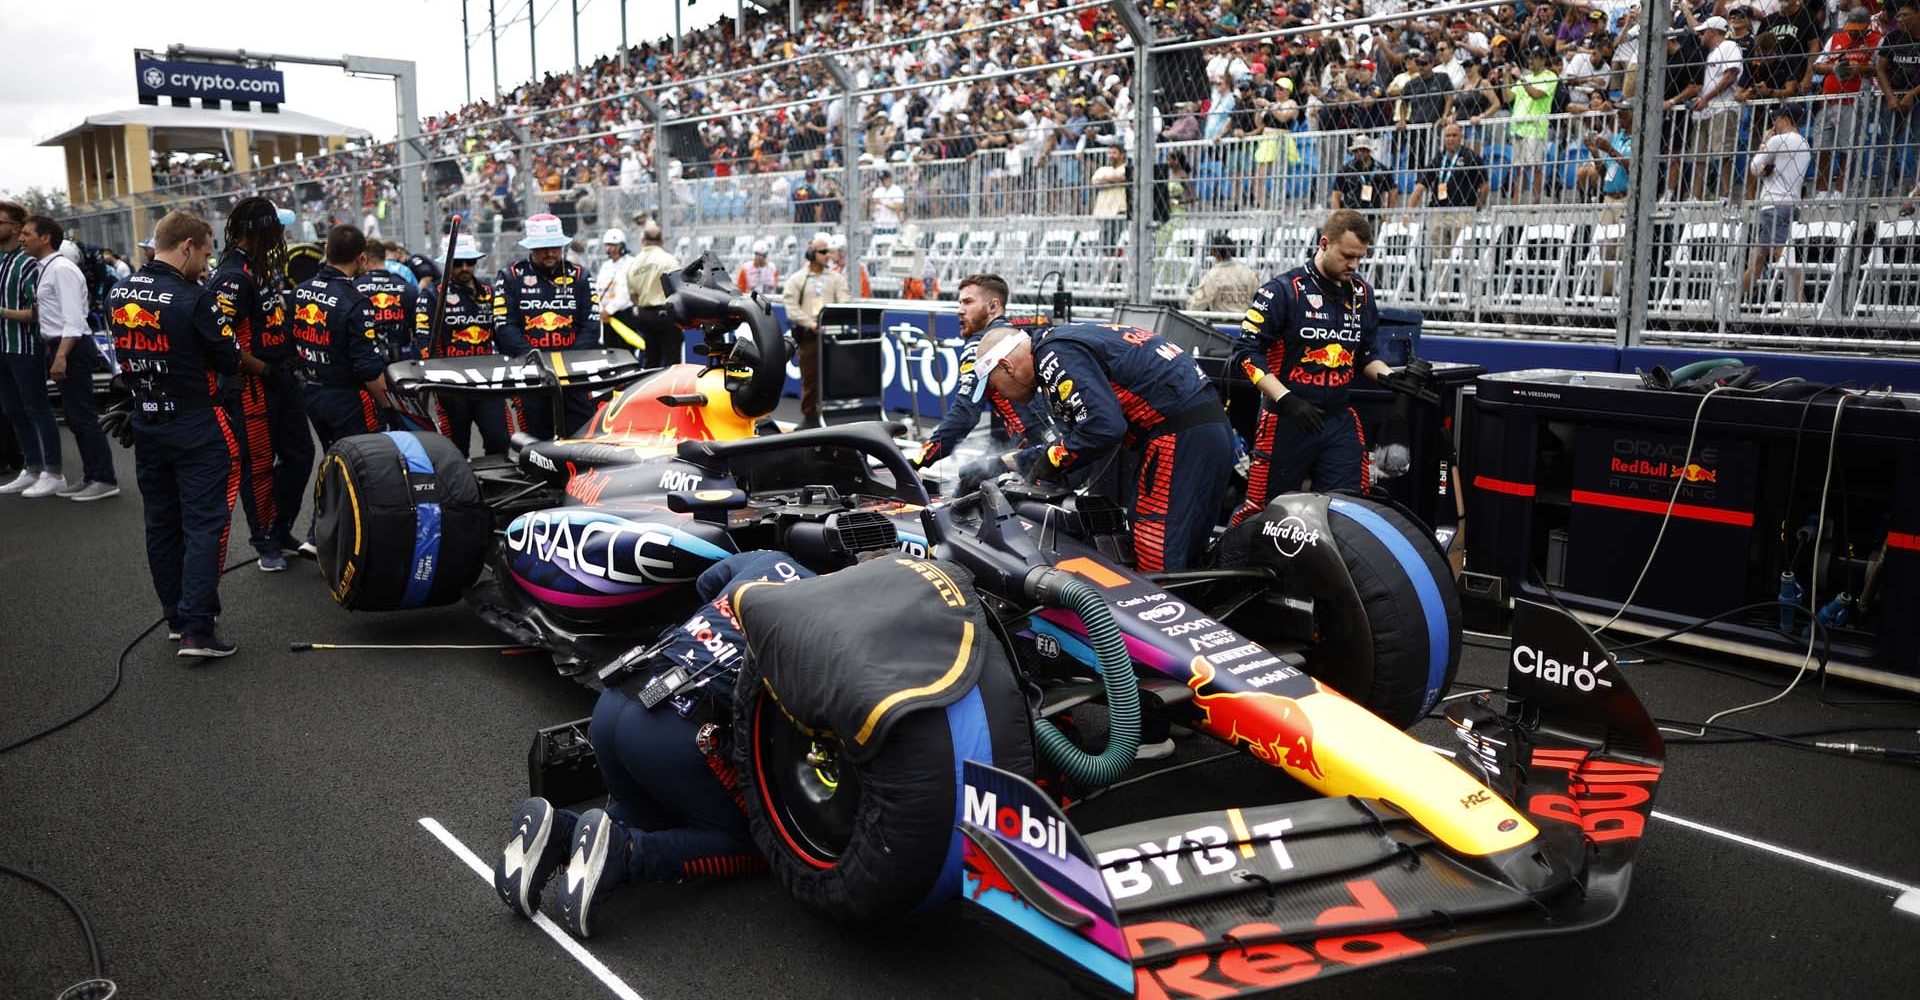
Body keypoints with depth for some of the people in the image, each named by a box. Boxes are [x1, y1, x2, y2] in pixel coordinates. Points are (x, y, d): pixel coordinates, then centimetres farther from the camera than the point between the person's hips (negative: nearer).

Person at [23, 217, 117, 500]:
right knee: (75, 415, 14)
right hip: (59, 347, 10)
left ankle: (104, 480, 1)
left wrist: (61, 356, -25)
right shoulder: (47, 269, 14)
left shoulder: (61, 269, -14)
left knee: (82, 416, -5)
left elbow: (74, 318, -21)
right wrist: (52, 352, 17)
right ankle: (92, 477, 21)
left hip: (72, 348, -10)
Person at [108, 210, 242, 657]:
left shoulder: (118, 296, 3)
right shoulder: (193, 299, -19)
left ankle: (176, 619, 25)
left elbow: (125, 353, 14)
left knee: (161, 523, 15)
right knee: (204, 524, -2)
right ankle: (197, 629, -6)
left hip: (146, 425, 7)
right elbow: (230, 361, -12)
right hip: (196, 427, -7)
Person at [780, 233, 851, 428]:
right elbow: (792, 308, -4)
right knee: (809, 379, 2)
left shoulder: (836, 278, 10)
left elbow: (844, 303, 0)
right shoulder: (797, 279, 5)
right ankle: (809, 416, 13)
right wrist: (811, 324, -15)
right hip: (808, 335, -1)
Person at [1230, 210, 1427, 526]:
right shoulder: (1284, 290, -11)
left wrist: (1390, 377, 0)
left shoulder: (1362, 294, 9)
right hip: (1286, 422, -5)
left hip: (1340, 423, 5)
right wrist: (1286, 399, -22)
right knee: (1259, 511, 2)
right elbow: (1246, 351, -14)